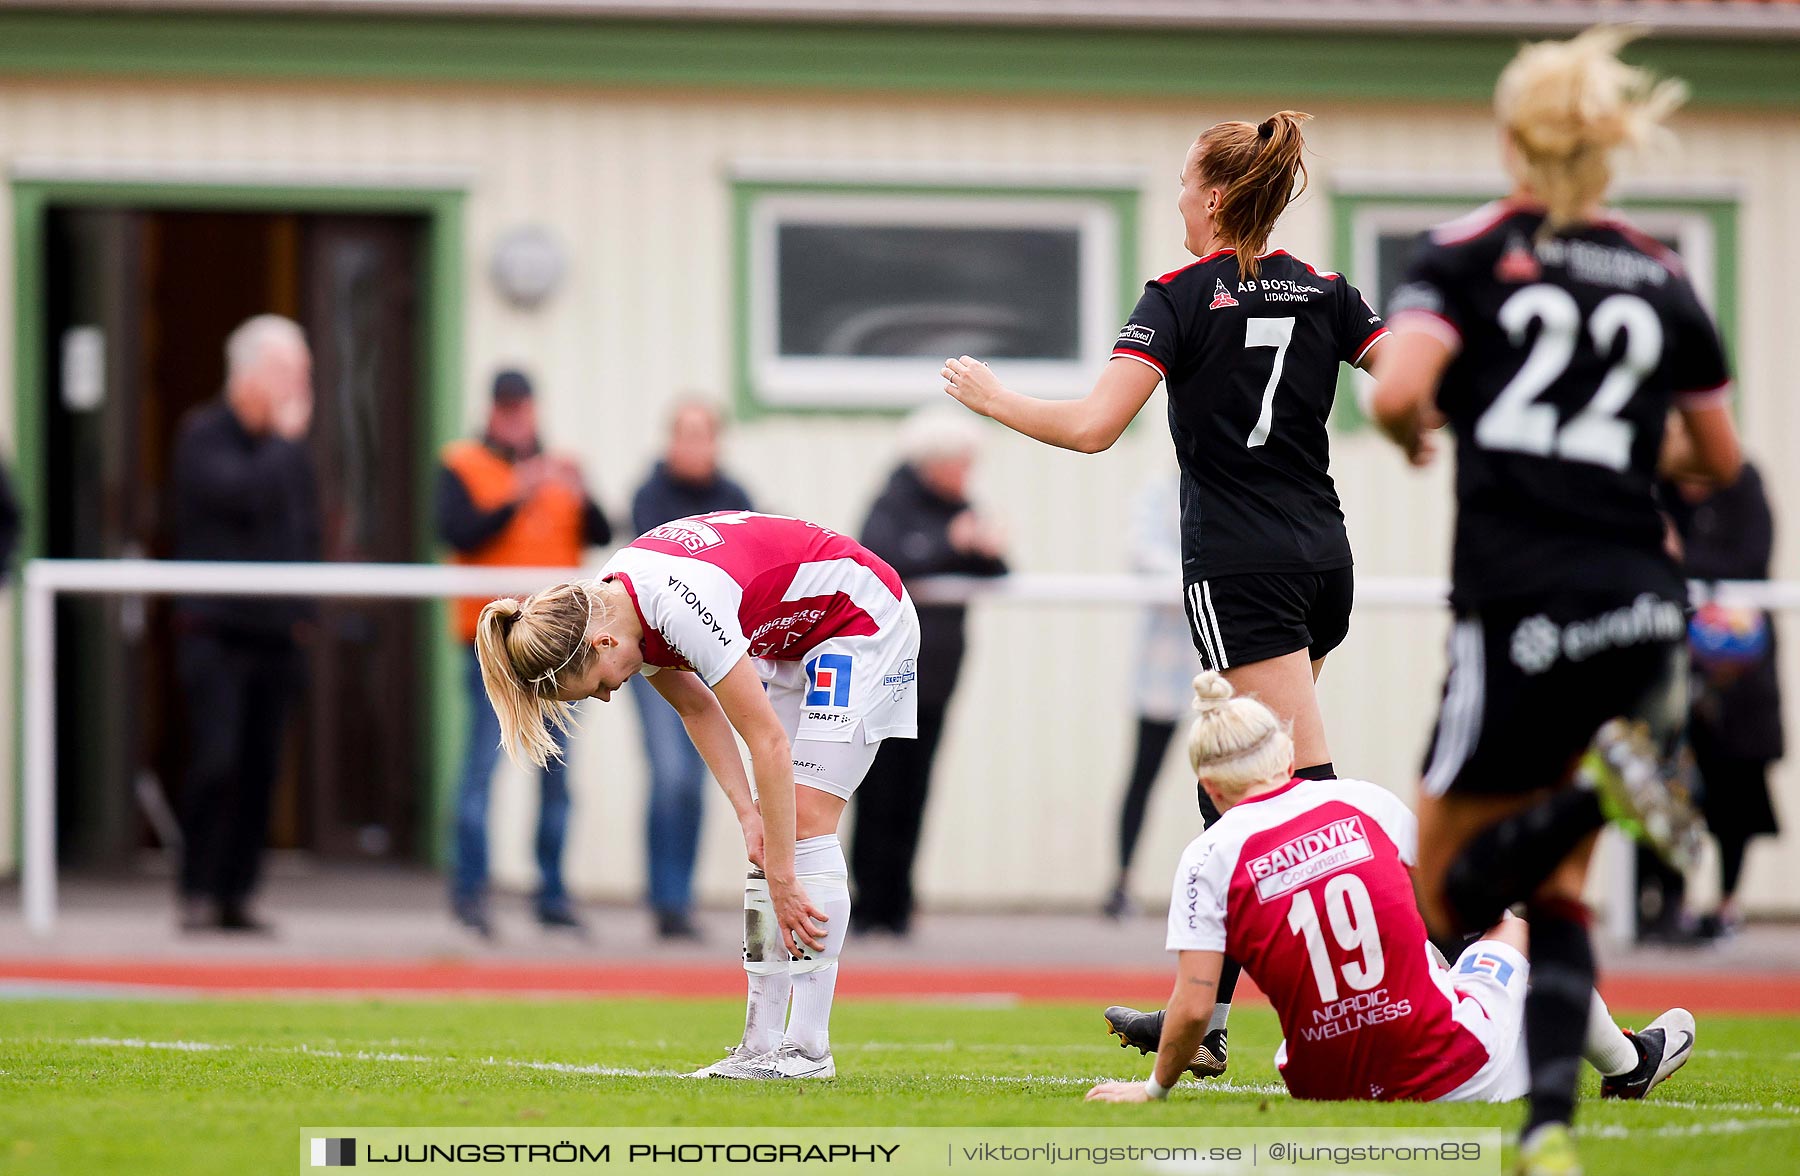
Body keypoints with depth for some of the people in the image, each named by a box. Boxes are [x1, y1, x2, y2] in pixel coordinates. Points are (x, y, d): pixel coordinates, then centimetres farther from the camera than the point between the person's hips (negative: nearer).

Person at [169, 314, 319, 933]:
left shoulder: (288, 445, 14)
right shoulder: (203, 435, -5)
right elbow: (243, 494, -22)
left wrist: (301, 606, 10)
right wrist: (283, 436, -11)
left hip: (275, 632, 6)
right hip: (216, 627, -6)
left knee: (261, 767, 3)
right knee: (217, 761, -14)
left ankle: (236, 893, 8)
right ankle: (198, 893, -6)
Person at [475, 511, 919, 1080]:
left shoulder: (682, 606, -36)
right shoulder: (607, 603, -11)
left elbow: (768, 742, -33)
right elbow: (697, 709, 3)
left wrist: (782, 879, -29)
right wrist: (747, 811, -8)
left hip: (862, 622, -9)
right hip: (791, 643, 9)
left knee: (805, 821, -16)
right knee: (770, 836, 0)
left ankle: (808, 1049, -17)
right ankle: (762, 1044, -3)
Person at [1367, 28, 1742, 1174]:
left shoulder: (1468, 255, 0)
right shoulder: (1660, 276, 11)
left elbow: (1399, 392, -15)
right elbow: (1720, 460, 18)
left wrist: (1417, 430, 7)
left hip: (1521, 615, -4)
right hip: (1643, 603, 4)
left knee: (1446, 897, 6)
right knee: (1556, 886, 15)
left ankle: (1596, 789, -22)